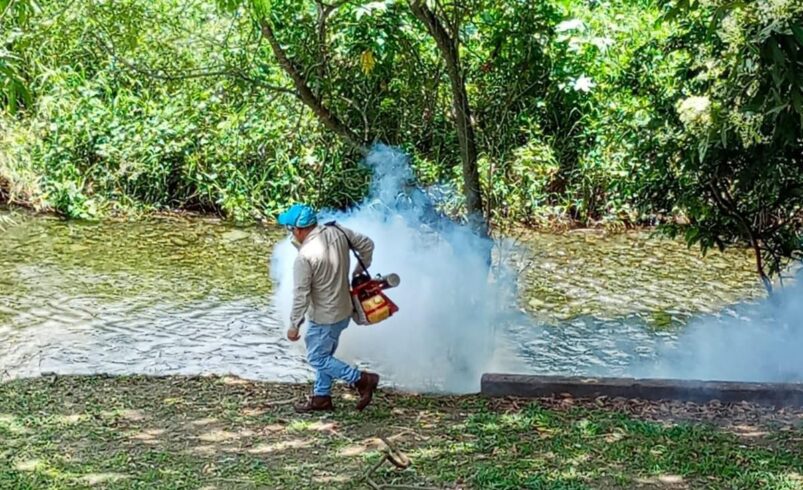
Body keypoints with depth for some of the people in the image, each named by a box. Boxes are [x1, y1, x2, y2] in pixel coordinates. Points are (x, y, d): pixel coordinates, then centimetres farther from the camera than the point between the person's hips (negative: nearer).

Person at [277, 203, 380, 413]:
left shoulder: (304, 257, -26)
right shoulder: (337, 232, -8)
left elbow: (301, 296, -21)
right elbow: (367, 244, 5)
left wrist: (294, 325, -10)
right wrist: (360, 270, 20)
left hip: (324, 317, -8)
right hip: (344, 310, 8)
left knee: (317, 359, 9)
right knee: (325, 354, 22)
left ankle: (362, 380, 5)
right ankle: (321, 397, 31)